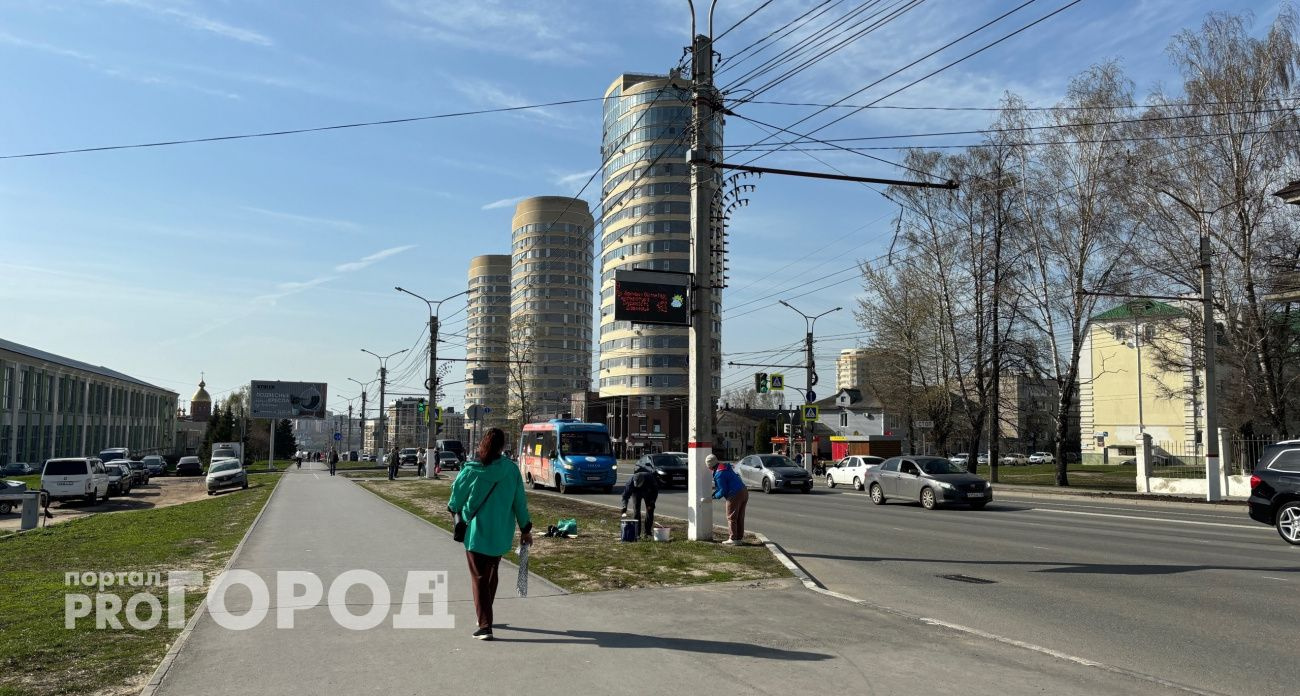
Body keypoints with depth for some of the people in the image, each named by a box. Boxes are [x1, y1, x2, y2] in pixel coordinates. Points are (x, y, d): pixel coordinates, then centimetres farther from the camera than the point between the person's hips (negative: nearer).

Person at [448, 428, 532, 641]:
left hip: (476, 533, -3)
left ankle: (485, 626, -4)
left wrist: (454, 508, 25)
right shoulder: (511, 469, -7)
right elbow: (520, 501, -2)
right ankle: (485, 617, 36)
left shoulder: (471, 470, -12)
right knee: (491, 574, 22)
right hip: (501, 534, 3)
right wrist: (526, 529, 8)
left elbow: (457, 496, 2)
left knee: (479, 578, 4)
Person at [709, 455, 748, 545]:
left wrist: (715, 496, 5)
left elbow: (723, 491, -13)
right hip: (744, 492, 9)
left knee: (731, 518, 2)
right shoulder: (725, 467, 15)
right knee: (740, 518, 15)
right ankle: (739, 538, 21)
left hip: (735, 495, -9)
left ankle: (733, 539, 4)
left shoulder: (719, 474, -15)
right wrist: (716, 488, 26)